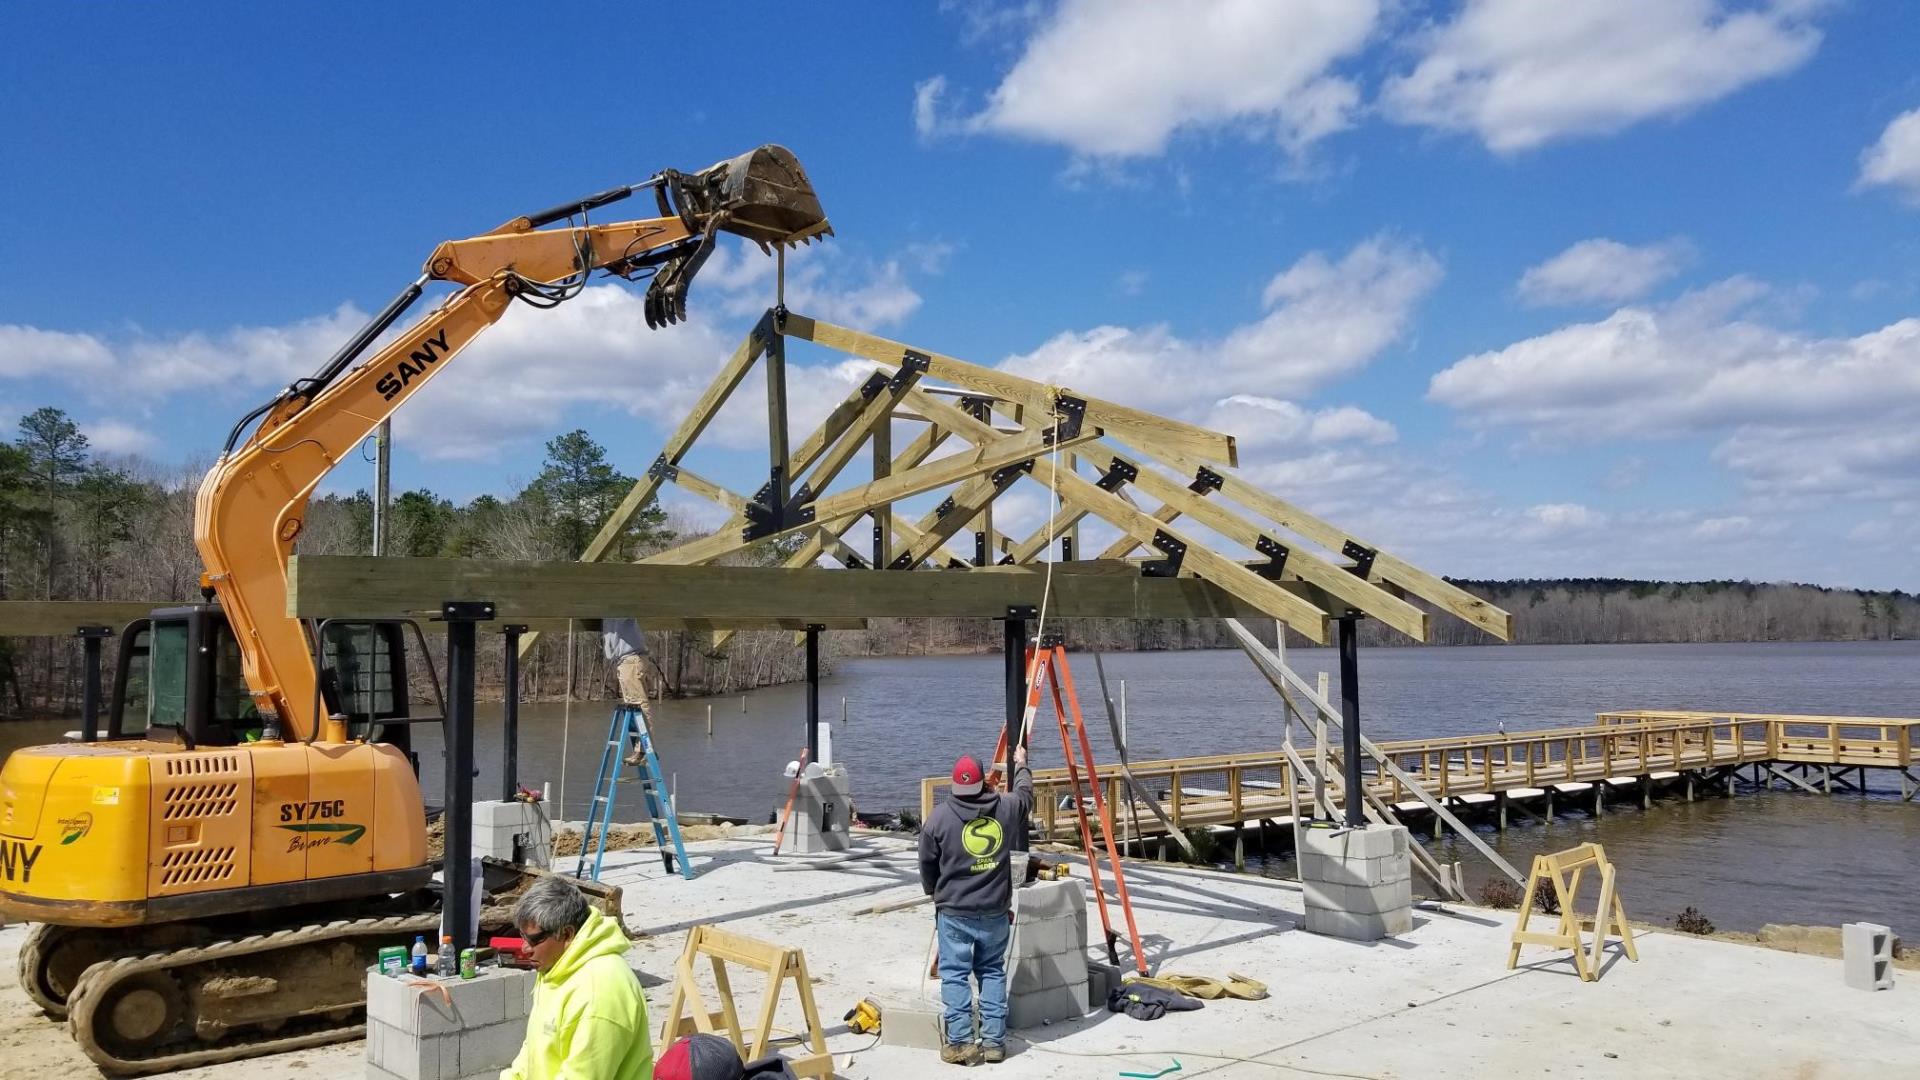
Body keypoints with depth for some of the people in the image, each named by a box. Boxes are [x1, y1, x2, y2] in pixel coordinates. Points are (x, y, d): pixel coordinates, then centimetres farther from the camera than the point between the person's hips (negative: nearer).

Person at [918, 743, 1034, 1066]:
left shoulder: (939, 817, -7)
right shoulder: (1006, 808, -1)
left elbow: (927, 866, 2)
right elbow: (1025, 795, 22)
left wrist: (937, 894, 20)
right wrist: (1021, 766, 41)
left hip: (954, 912, -3)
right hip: (995, 912, 3)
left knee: (955, 974, 3)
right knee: (993, 973, 12)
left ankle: (959, 1043, 1)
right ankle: (995, 1042, 12)